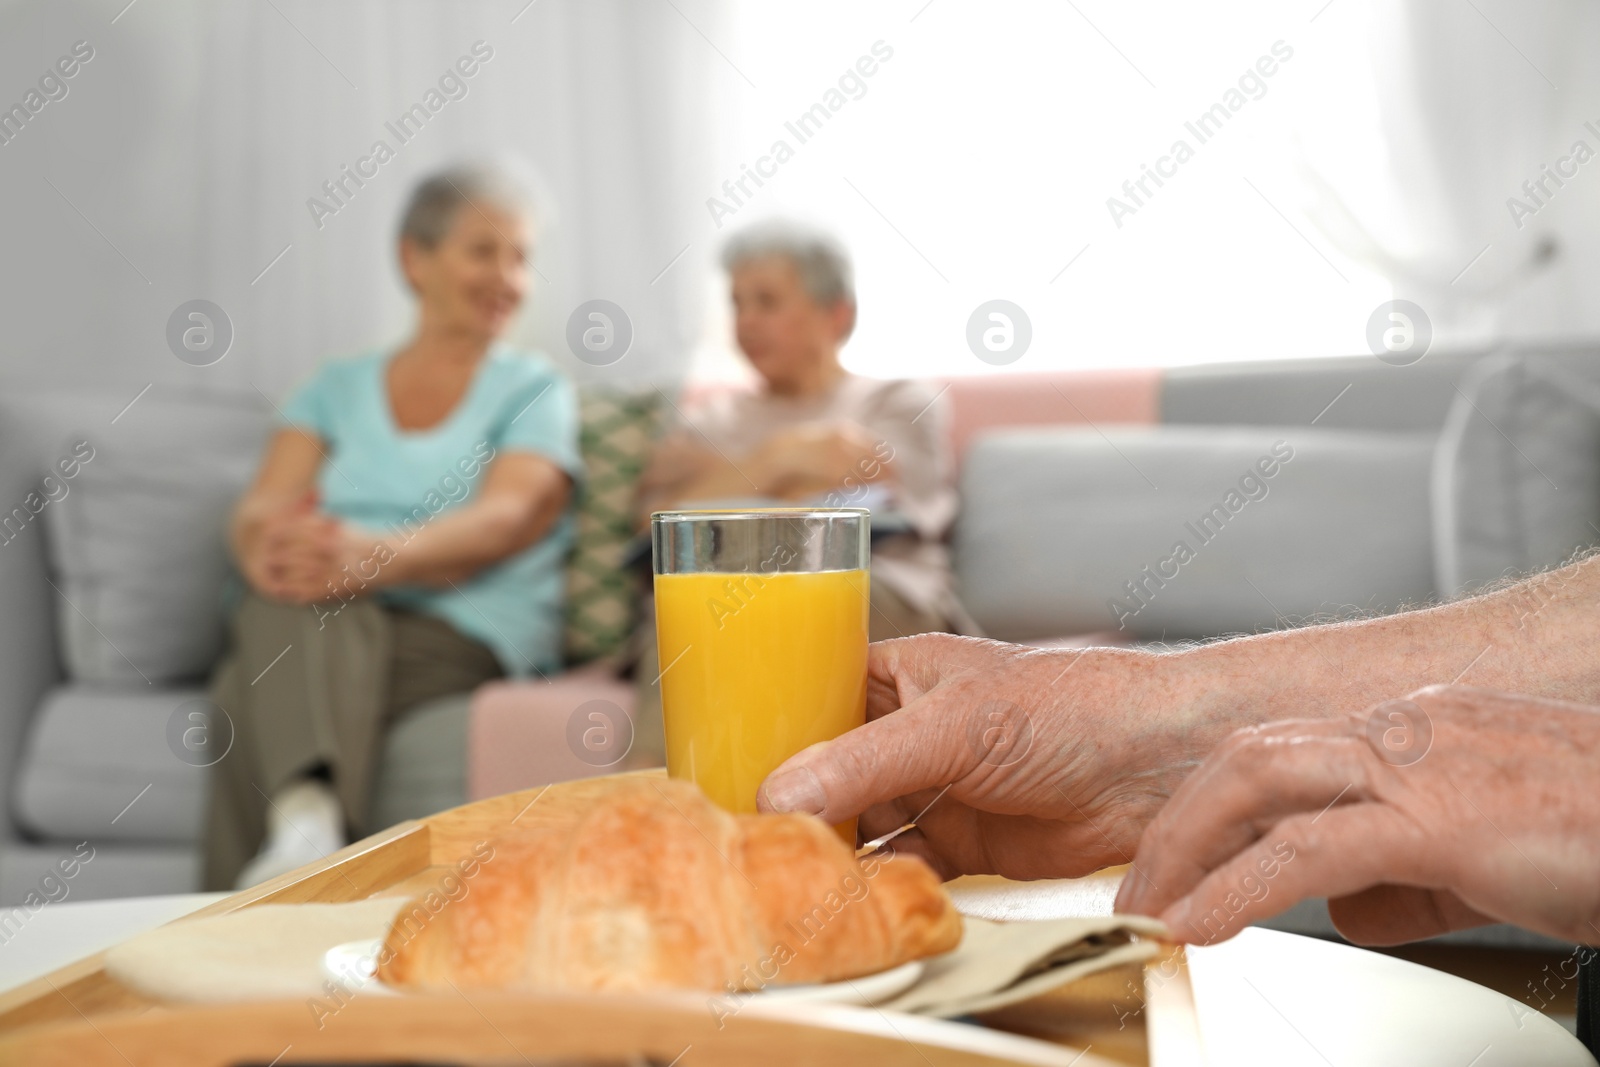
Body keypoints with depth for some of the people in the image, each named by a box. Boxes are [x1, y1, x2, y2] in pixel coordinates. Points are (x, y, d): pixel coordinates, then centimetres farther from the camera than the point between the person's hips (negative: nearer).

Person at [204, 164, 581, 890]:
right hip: (306, 628, 3)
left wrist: (374, 557, -28)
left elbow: (504, 521, -8)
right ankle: (309, 815, -51)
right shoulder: (337, 389, 21)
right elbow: (260, 507, 6)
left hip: (465, 637, -2)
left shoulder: (534, 391, 11)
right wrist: (266, 545, -21)